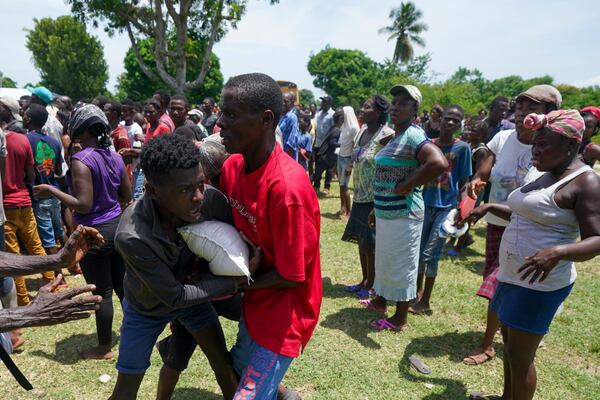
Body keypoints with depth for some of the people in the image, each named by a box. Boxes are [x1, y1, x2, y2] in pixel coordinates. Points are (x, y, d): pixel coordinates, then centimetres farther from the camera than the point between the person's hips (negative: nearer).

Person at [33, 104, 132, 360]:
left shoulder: (81, 160, -18)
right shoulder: (115, 157, 4)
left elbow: (83, 205, -22)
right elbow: (126, 197, 11)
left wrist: (51, 190, -11)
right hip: (117, 226, 7)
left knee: (101, 292, 6)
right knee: (122, 285, 17)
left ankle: (104, 348, 23)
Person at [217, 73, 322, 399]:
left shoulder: (287, 187, -32)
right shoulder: (232, 165, -8)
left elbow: (291, 276, -23)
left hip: (283, 313, -8)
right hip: (255, 301, 8)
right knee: (241, 373, 26)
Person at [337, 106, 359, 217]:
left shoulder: (354, 128, -13)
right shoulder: (344, 126, 9)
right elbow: (342, 144, 9)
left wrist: (351, 165, -17)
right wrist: (337, 160, 8)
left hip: (347, 159, -7)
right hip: (340, 157, 7)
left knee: (344, 186, -4)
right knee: (341, 185, 11)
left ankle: (348, 212, 6)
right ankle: (342, 208, 20)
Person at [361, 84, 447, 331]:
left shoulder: (413, 136, -18)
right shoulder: (395, 137, 12)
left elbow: (439, 163, -35)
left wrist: (406, 187, -25)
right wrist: (377, 208, 18)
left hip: (403, 215, -9)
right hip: (386, 213, 9)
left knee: (401, 264, 4)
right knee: (384, 260, 22)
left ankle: (399, 319, 20)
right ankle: (380, 301, 41)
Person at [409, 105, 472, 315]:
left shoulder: (462, 148, -5)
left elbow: (463, 183, -3)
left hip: (447, 207, -4)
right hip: (426, 204, 4)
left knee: (430, 254, -4)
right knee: (418, 251, 12)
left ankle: (425, 301, 12)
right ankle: (418, 290, 34)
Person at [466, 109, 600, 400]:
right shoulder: (546, 175, 12)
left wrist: (557, 252, -38)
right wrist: (489, 207, 15)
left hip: (539, 282, -9)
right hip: (513, 275, 9)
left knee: (520, 355, 2)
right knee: (509, 342, 21)